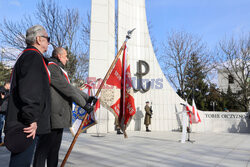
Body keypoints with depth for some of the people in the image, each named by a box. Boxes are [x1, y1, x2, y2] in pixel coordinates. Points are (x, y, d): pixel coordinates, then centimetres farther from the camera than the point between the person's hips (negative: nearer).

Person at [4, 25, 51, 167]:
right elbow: (29, 91, -24)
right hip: (27, 127, -11)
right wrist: (32, 119, -21)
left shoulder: (25, 56, 23)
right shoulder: (33, 56, -11)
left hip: (24, 123, 11)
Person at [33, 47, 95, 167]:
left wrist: (87, 98, 19)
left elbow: (71, 88, 22)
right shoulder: (51, 66, -10)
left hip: (59, 116, 11)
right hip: (52, 115, -11)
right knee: (44, 148, -4)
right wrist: (84, 104, -14)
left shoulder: (58, 69, 23)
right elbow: (67, 89, -17)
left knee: (55, 147, 16)